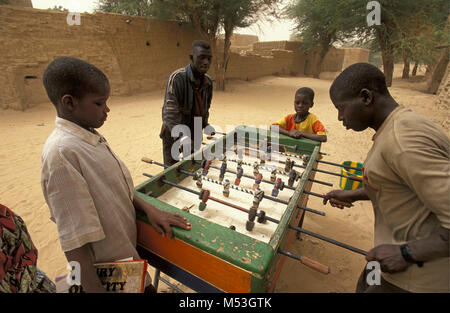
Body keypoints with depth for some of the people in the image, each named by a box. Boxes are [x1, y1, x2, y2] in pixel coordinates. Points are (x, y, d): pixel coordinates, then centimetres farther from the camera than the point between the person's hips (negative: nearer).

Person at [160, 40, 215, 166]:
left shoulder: (208, 82, -1)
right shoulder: (177, 78, -22)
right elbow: (169, 113, -32)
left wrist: (205, 125, -3)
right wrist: (182, 136, -44)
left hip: (194, 136, 6)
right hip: (174, 136, -5)